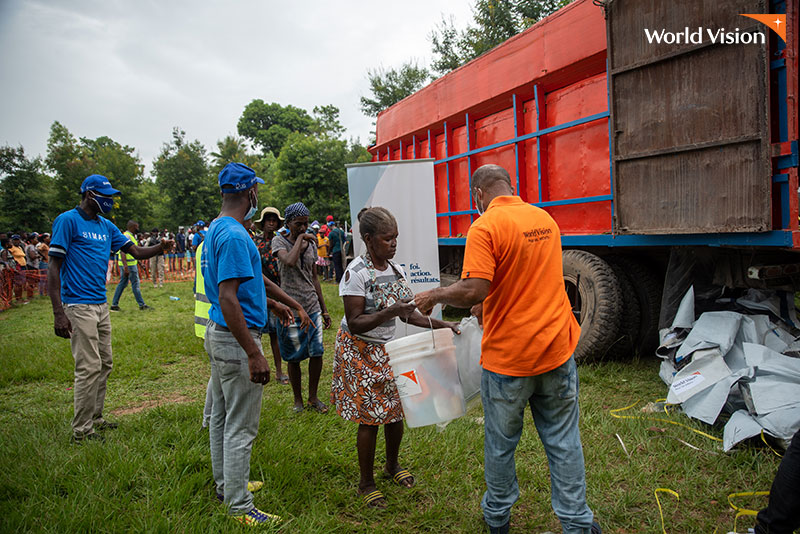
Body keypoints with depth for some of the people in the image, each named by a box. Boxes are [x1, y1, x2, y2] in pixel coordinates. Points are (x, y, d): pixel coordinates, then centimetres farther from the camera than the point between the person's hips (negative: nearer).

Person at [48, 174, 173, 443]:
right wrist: (58, 313, -19)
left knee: (104, 365, 14)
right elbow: (54, 266, -12)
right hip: (79, 306, -8)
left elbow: (136, 251, 14)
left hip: (101, 305, 8)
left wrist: (162, 247, -7)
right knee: (89, 367, -6)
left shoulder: (106, 226, 13)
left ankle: (95, 418, 27)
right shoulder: (68, 221, -9)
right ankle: (81, 431, 5)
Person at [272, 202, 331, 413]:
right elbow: (289, 262, -27)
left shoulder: (311, 244, 11)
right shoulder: (279, 241, -5)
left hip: (313, 306, 4)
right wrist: (300, 238, -16)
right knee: (293, 357, 5)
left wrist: (324, 309, 16)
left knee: (317, 353, 3)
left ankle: (313, 397, 20)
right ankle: (298, 400, 22)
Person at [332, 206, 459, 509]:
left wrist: (439, 325, -1)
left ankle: (392, 465, 39)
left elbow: (406, 314, 9)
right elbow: (355, 324, -22)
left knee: (396, 409, 13)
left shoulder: (396, 270, 1)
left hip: (389, 348, 6)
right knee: (370, 418, 0)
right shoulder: (356, 273, -20)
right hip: (361, 351, -6)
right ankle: (366, 483, 20)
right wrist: (389, 313, -33)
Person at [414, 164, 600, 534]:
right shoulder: (545, 219, 8)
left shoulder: (485, 227, -15)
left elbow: (472, 291, -24)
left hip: (507, 357, -5)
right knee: (563, 440, 15)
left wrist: (434, 295, -6)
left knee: (500, 442, 15)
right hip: (557, 350, 5)